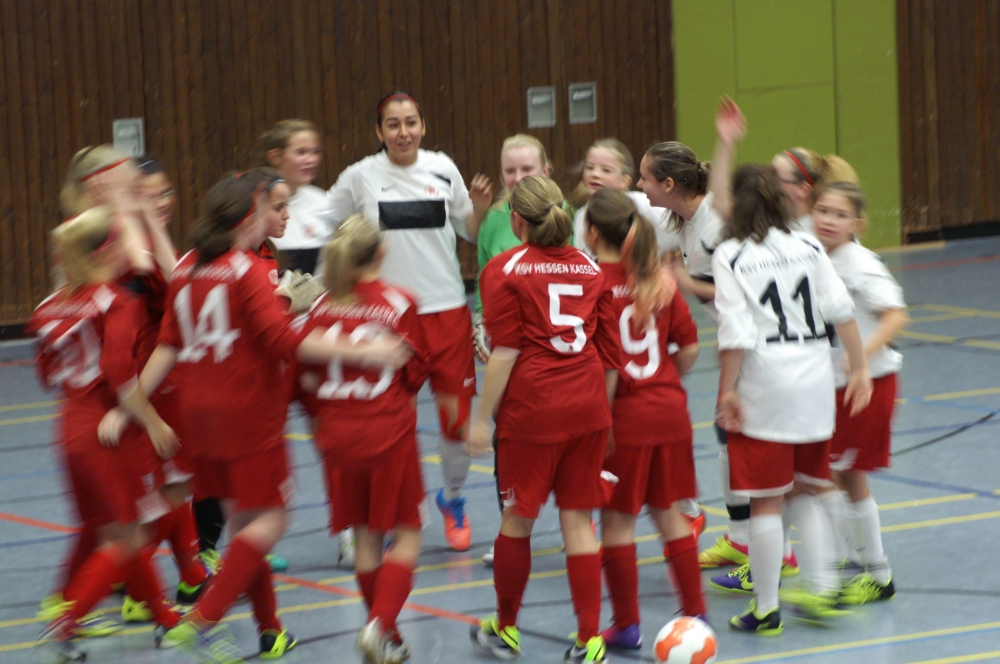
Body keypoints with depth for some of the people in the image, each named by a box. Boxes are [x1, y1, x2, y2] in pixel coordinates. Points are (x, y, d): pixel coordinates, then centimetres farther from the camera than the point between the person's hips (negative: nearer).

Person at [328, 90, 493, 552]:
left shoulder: (443, 169, 5)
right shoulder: (360, 177, -1)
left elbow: (470, 232, 16)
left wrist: (480, 207, -4)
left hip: (447, 310, 2)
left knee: (459, 417, 3)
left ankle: (453, 500, 28)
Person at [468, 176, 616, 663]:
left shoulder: (505, 270, -4)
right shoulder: (590, 267, 9)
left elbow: (505, 352, -9)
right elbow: (610, 353, 9)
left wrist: (483, 418, -5)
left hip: (531, 409, -4)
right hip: (588, 406, 4)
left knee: (518, 519, 10)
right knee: (578, 521, 7)